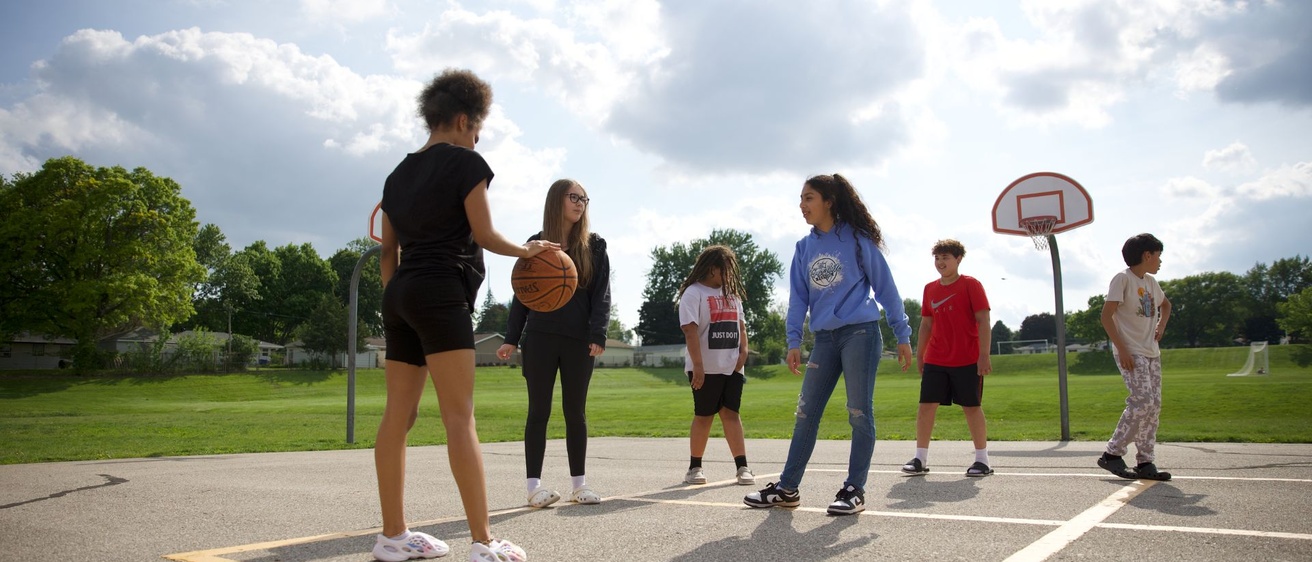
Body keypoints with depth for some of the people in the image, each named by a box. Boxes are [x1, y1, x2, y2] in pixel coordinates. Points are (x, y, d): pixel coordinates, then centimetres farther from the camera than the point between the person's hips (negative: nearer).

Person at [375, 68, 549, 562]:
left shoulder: (399, 173, 18)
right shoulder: (464, 162, -2)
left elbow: (388, 249, 18)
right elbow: (484, 234, -5)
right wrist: (527, 250, 11)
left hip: (400, 294, 8)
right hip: (442, 293, -8)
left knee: (398, 416, 7)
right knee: (459, 416, -11)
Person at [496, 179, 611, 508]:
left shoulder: (594, 246, 7)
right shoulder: (536, 244, 6)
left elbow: (601, 295, 0)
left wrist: (598, 335, -12)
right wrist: (511, 339, 1)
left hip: (579, 340, 1)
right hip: (540, 339, -1)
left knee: (576, 412, 6)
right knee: (539, 411, -1)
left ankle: (579, 484, 13)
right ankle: (534, 485, 2)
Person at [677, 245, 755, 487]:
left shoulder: (732, 293, 16)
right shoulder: (694, 293, -7)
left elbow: (741, 324, 19)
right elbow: (690, 330, -15)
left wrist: (743, 350, 2)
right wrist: (697, 365, -21)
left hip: (732, 367, 6)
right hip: (706, 368, -5)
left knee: (731, 413, 3)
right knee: (704, 416, 1)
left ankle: (742, 467, 1)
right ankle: (695, 468, 13)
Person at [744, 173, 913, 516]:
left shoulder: (857, 239, -2)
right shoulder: (804, 248, 11)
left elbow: (885, 287, 0)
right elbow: (798, 297, 11)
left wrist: (902, 335, -1)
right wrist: (794, 341, 1)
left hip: (860, 333, -5)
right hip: (824, 339, 5)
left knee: (859, 414, -1)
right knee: (805, 414, 4)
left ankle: (855, 489, 8)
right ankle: (788, 488, 10)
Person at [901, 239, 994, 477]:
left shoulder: (971, 285, -5)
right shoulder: (930, 289, 9)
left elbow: (983, 321, -9)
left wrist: (984, 355, -17)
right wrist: (919, 355, 14)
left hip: (968, 360, -4)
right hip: (935, 360, 4)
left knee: (971, 406, 2)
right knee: (926, 405, -1)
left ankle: (982, 460, 13)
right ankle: (920, 459, 4)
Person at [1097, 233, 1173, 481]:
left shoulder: (1151, 281, 15)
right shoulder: (1122, 279, -9)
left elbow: (1166, 304, 35)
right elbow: (1106, 316, -15)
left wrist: (1161, 326, 16)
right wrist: (1122, 349, -20)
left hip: (1152, 352, 8)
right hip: (1130, 353, -8)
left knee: (1154, 405, 4)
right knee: (1143, 401, -17)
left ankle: (1145, 462, 9)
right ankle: (1113, 454, -7)